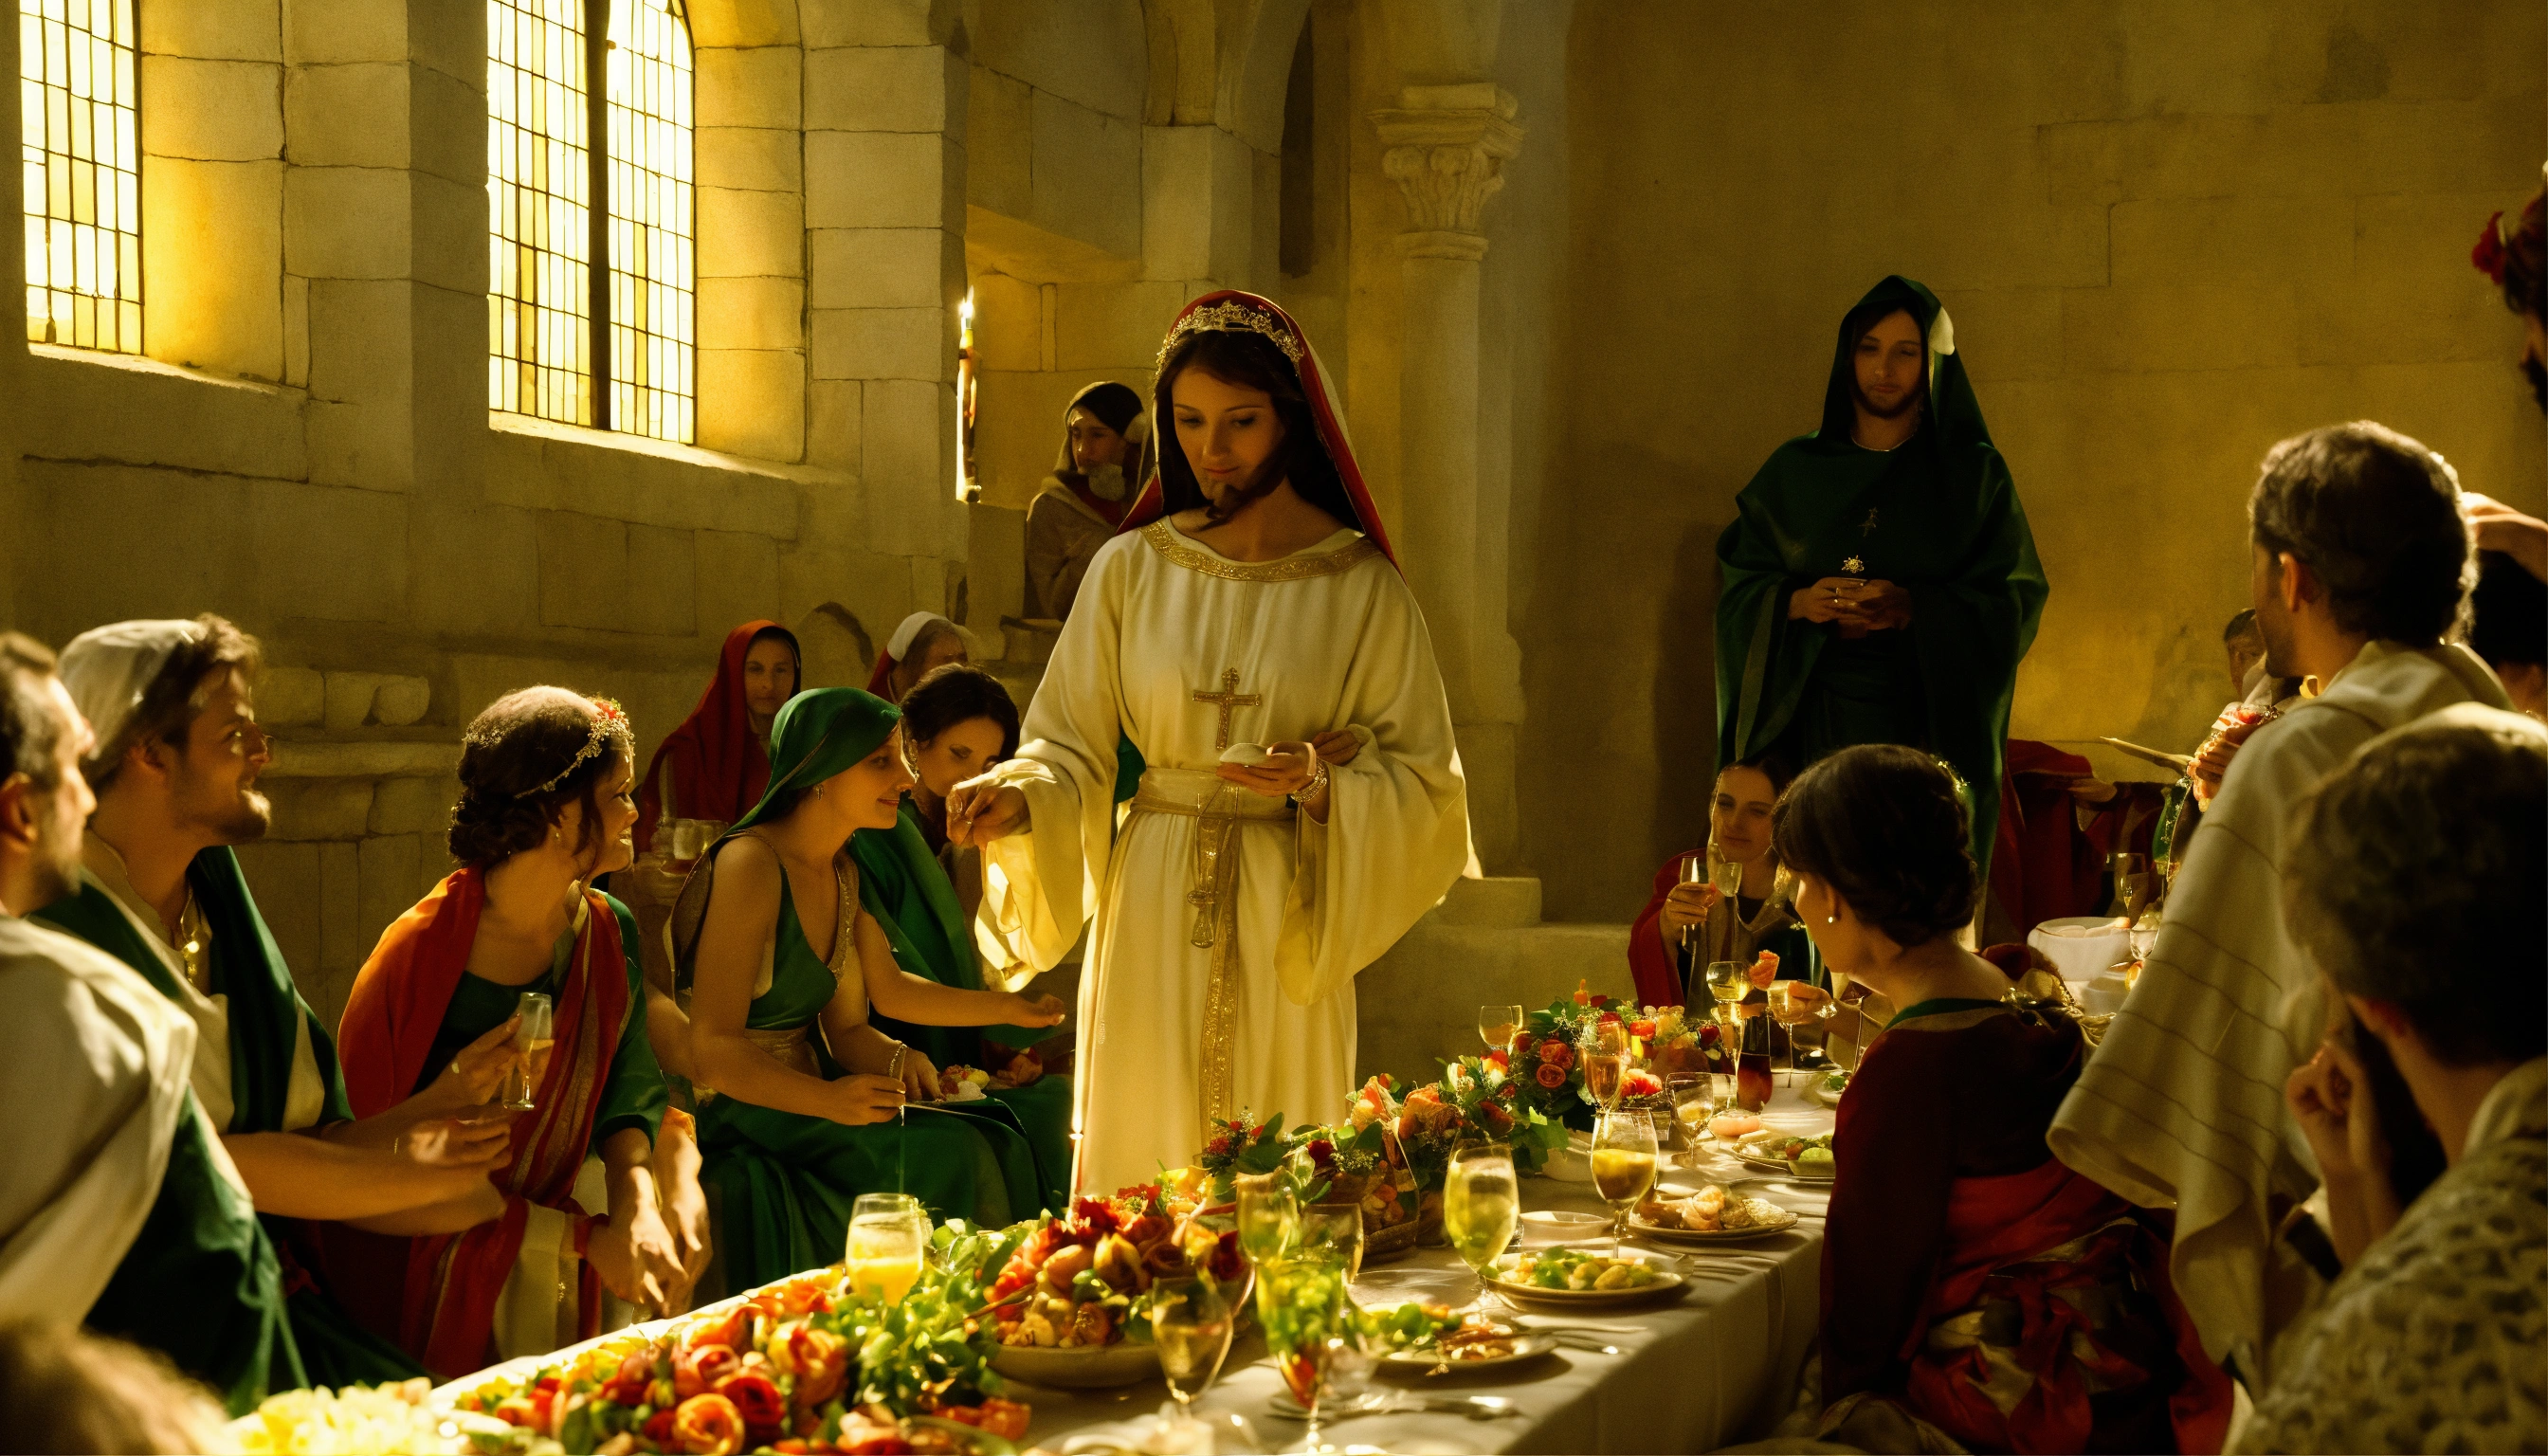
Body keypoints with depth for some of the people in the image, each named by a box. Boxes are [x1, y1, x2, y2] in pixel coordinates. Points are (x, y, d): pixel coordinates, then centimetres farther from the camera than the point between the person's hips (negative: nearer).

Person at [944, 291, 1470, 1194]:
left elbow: (1419, 779, 2)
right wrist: (1017, 798, -17)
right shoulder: (1133, 569, 4)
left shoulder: (1360, 587, 0)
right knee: (1141, 1161, 2)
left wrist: (1322, 785, -16)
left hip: (1287, 924, -1)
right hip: (1152, 912, 1)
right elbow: (1073, 746, 3)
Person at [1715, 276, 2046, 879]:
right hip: (1815, 721, 1)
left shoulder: (1974, 474, 6)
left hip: (1930, 724, -1)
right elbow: (1738, 587, 8)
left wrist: (1913, 609, -17)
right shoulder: (1795, 469, 11)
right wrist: (1800, 603, -12)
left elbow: (2016, 601, -2)